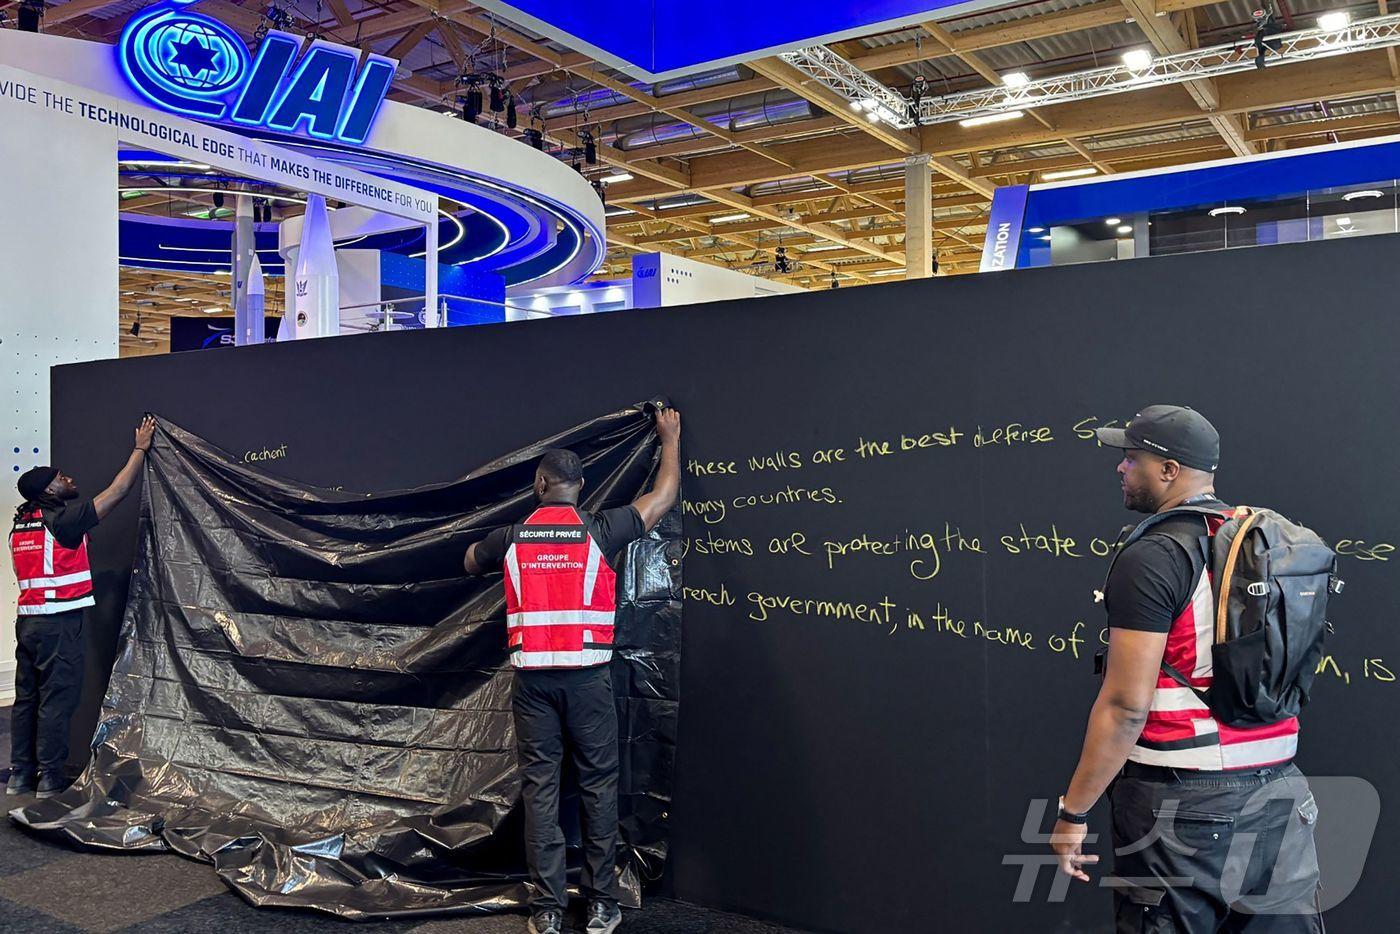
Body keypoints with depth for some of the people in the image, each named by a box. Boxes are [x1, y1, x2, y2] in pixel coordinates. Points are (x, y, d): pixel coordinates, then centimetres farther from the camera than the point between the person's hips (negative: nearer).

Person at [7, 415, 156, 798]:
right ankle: (50, 778, 2)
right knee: (57, 699, -2)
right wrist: (141, 448, -2)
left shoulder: (22, 522, 9)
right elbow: (117, 491, -10)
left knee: (27, 698, 13)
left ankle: (20, 774, 19)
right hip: (59, 623, -8)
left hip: (28, 620, 8)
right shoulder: (61, 520, -12)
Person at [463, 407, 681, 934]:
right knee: (598, 787, 9)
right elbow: (664, 496, 8)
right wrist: (670, 438, 22)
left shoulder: (511, 539, 2)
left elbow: (470, 564, 24)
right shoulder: (599, 532, -3)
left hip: (533, 678, 1)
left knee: (540, 788, 7)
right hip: (587, 677, -1)